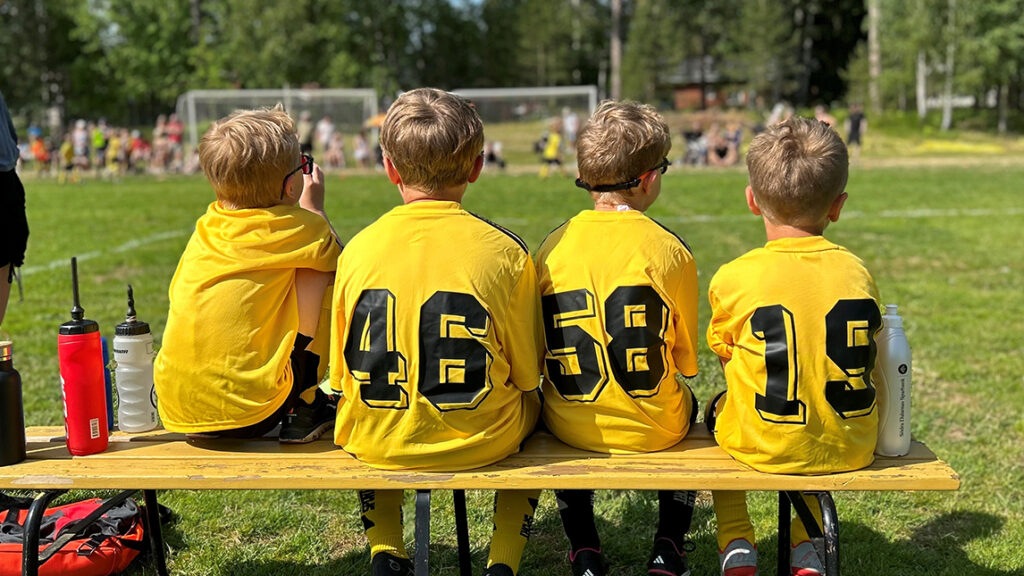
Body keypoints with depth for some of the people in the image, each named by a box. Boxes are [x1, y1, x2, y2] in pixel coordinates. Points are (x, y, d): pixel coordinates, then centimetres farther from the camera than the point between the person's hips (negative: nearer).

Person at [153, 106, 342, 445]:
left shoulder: (206, 226, 7)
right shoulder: (299, 228, -7)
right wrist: (314, 210, 23)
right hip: (248, 413, -6)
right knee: (315, 271, 4)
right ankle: (305, 407, 9)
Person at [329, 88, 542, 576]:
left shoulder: (359, 250, -7)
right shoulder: (504, 251, -12)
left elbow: (342, 373, 2)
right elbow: (526, 376, -3)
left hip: (379, 445, 1)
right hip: (482, 442, -1)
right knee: (532, 407, 31)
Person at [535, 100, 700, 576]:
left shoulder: (553, 247, -6)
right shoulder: (669, 251, -12)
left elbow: (542, 352, 3)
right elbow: (687, 362, -2)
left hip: (572, 428, 1)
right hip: (653, 429, -1)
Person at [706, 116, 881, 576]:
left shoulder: (733, 279, -13)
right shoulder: (858, 274, -5)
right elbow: (859, 361, 6)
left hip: (763, 447, -3)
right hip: (850, 448, 3)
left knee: (718, 409, 31)